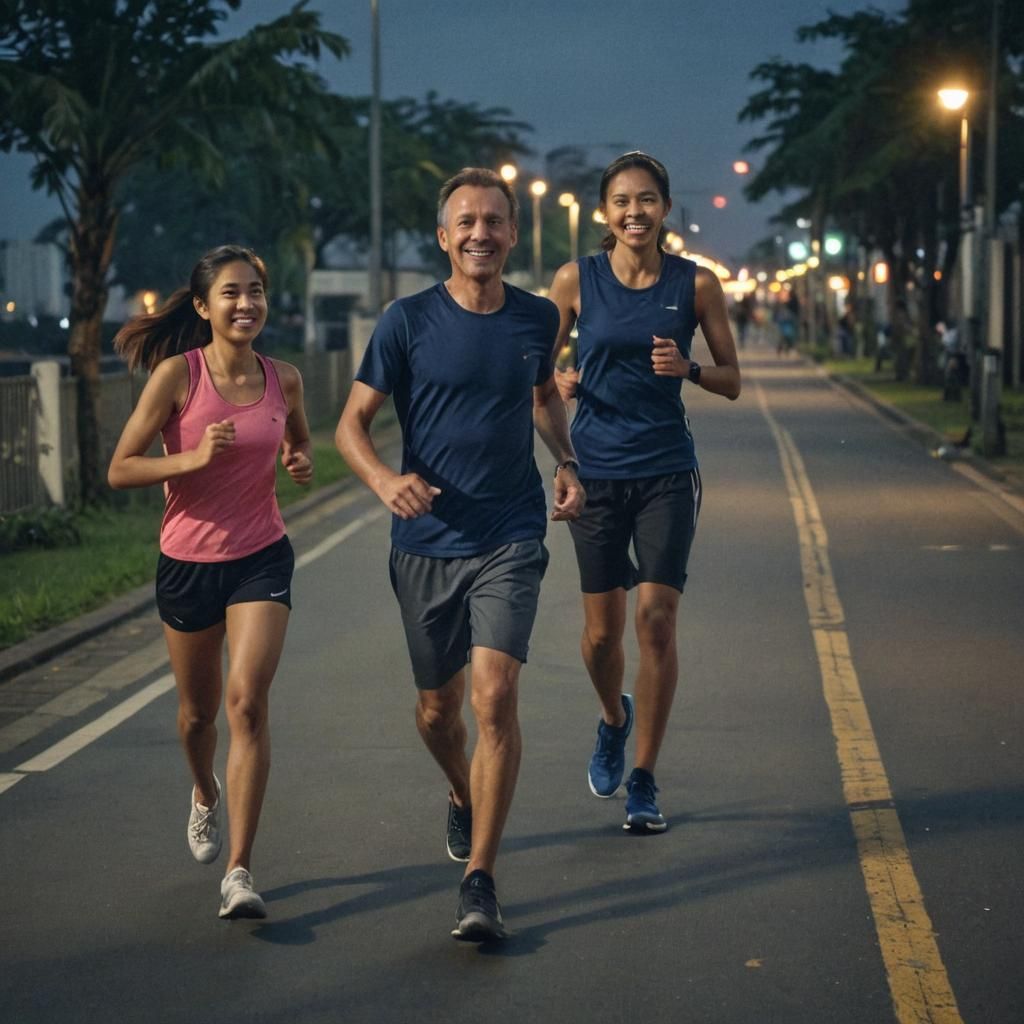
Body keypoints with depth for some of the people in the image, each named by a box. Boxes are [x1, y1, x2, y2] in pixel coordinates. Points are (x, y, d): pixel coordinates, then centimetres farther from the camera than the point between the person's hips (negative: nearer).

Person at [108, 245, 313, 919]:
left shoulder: (283, 380, -1)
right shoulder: (178, 374, -11)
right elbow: (120, 470, -10)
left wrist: (303, 462, -1)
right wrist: (194, 458, -24)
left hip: (262, 559, 0)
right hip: (188, 561, 0)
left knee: (248, 700, -15)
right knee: (198, 709, 15)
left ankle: (240, 871, -12)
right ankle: (206, 794, 50)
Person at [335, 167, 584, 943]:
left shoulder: (536, 319, 3)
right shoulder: (410, 321, -5)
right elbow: (352, 422, -3)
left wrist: (567, 463, 6)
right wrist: (385, 480, -23)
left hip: (511, 539, 0)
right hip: (427, 542, 0)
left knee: (495, 697, -16)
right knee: (437, 710, 14)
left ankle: (480, 880, -12)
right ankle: (464, 799, 48)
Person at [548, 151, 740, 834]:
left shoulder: (697, 284, 0)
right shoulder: (577, 281, 0)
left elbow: (733, 382, 6)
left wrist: (688, 368, -15)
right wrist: (562, 382, -13)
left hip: (668, 471, 0)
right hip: (596, 470, 1)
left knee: (657, 619, -8)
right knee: (602, 629, 4)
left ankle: (644, 783, 5)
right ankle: (615, 720, 38)